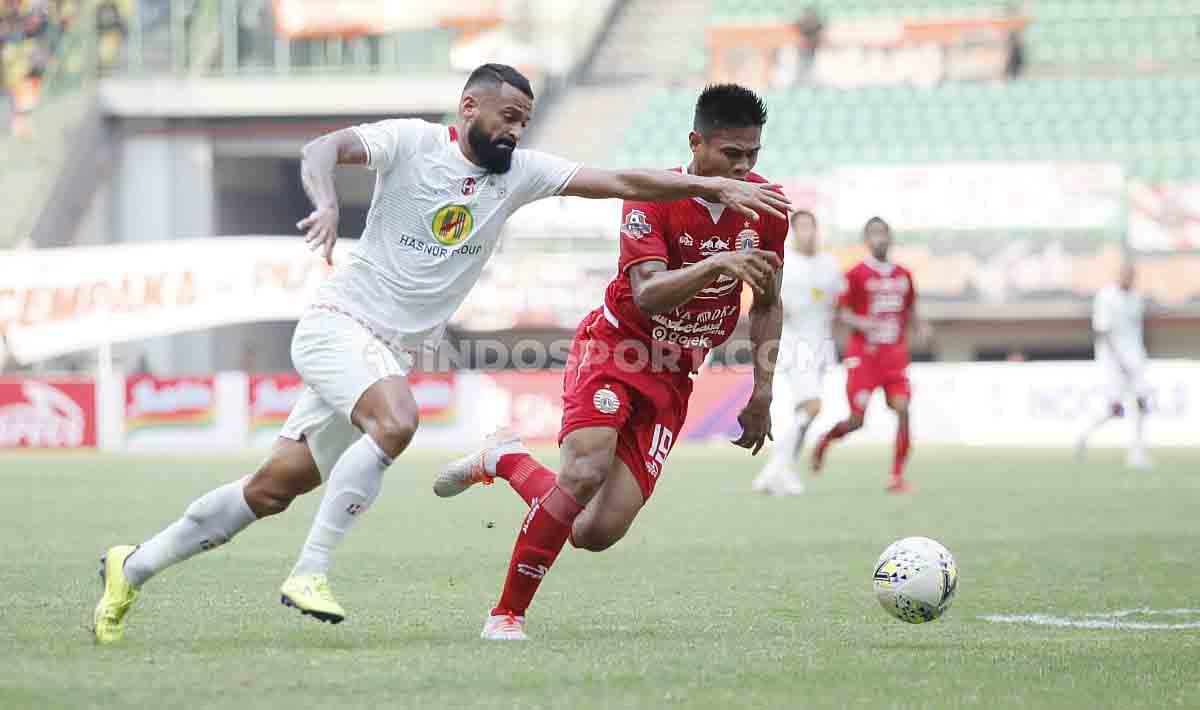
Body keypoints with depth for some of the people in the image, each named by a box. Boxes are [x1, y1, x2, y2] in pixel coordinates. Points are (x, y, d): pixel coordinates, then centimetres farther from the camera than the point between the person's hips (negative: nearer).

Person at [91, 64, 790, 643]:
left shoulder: (519, 174, 4)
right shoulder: (413, 142, -8)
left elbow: (623, 181, -1)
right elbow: (324, 148, -21)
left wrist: (716, 186, -9)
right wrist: (327, 201, -42)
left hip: (395, 352, 6)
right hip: (340, 322, -6)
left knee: (277, 487, 7)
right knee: (397, 421, -33)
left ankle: (134, 566, 21)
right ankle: (310, 572, -27)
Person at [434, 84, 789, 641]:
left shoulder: (766, 207, -2)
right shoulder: (652, 198, -17)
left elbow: (767, 304, 11)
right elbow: (649, 294, -31)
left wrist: (762, 393, 4)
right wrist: (717, 264, -47)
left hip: (673, 377, 5)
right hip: (612, 350, -4)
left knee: (599, 532, -8)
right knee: (584, 475, -32)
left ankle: (503, 460, 21)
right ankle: (508, 613, -11)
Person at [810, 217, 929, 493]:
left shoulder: (903, 276, 10)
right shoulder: (856, 274, -5)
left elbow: (910, 311, 20)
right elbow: (842, 312, -4)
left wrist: (919, 327, -1)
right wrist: (860, 323, -24)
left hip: (895, 355, 4)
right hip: (863, 355, -4)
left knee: (902, 410, -14)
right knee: (856, 420, -4)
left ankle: (897, 476, -8)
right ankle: (825, 440, 29)